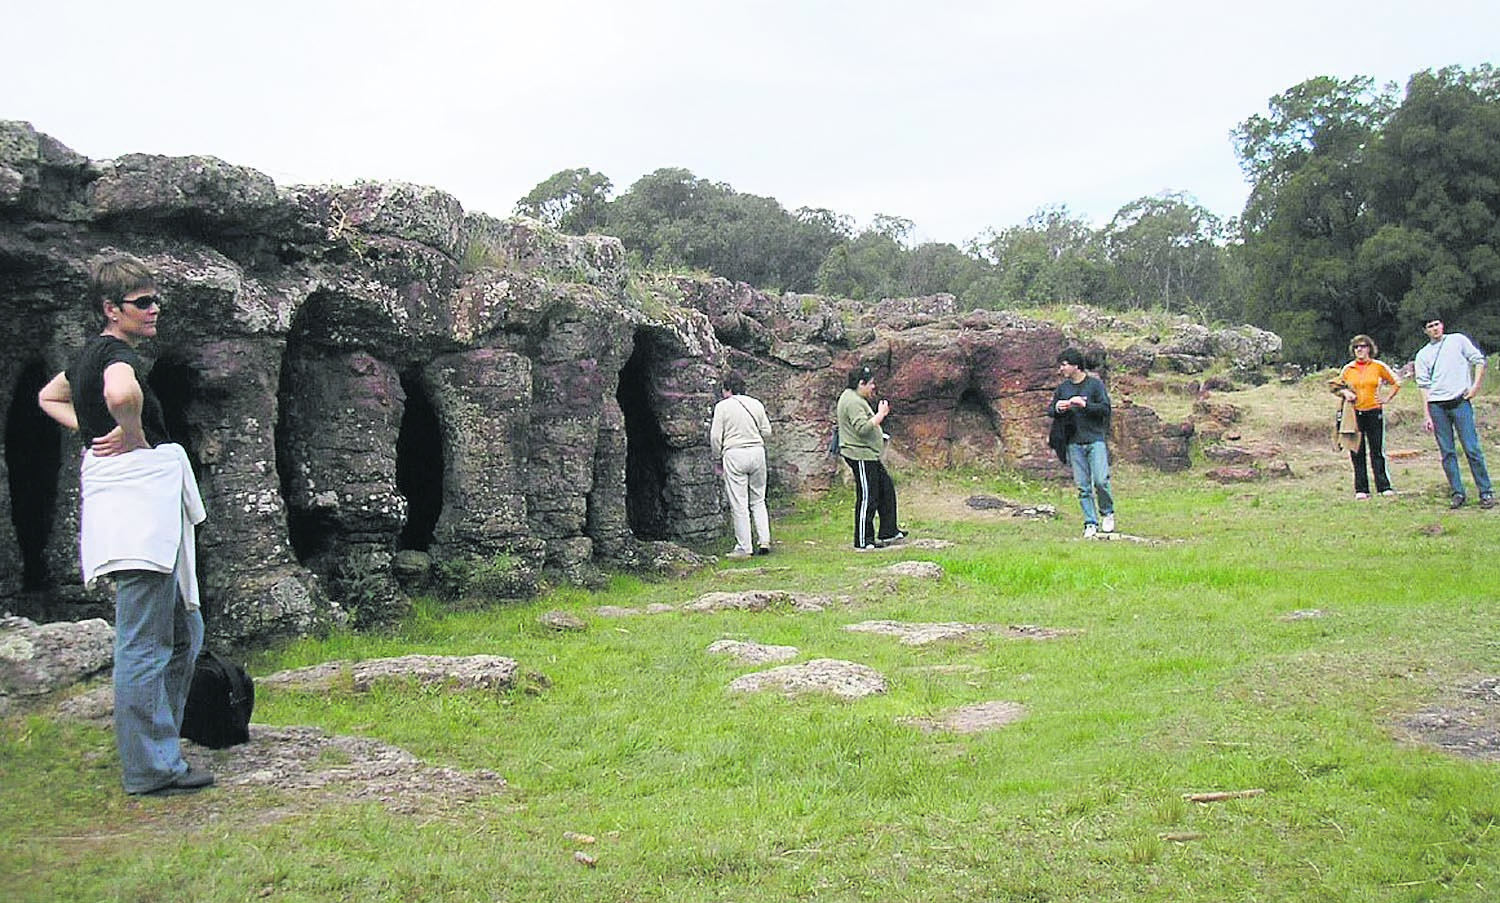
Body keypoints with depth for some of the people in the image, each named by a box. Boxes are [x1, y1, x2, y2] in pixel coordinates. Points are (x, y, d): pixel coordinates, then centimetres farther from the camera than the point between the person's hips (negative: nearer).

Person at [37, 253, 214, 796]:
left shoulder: (91, 353, 17)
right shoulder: (116, 352, -12)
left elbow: (49, 397, 36)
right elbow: (121, 392, -37)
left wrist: (92, 432, 21)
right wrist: (132, 434, -18)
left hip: (147, 507, 11)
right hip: (135, 500, -11)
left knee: (184, 632, 17)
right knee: (144, 645, -5)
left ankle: (157, 751, 25)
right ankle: (150, 770, 2)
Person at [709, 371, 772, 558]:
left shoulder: (722, 406, -4)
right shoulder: (757, 405, 7)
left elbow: (716, 436, -5)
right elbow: (766, 432, 9)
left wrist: (718, 458, 8)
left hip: (734, 454, -4)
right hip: (757, 452, 4)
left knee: (739, 504, 0)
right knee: (758, 500, 15)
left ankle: (743, 548, 2)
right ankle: (764, 541, 8)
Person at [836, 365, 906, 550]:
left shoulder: (856, 399, 18)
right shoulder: (853, 402, -18)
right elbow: (862, 428, -28)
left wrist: (879, 414, 17)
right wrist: (880, 415, -19)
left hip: (869, 456, 12)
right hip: (860, 456, -12)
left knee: (886, 489, 17)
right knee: (867, 498, -7)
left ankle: (889, 531, 25)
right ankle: (863, 542, 0)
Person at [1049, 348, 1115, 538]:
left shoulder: (1095, 384, 0)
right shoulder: (1062, 387, 11)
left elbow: (1106, 408, -6)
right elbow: (1049, 410, 16)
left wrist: (1085, 404, -19)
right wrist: (1057, 409, -6)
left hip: (1095, 439, -4)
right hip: (1074, 443, 4)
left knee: (1100, 481, -12)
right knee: (1082, 486, 2)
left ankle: (1107, 513, 13)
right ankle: (1091, 523, 8)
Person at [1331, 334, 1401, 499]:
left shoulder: (1378, 367, 4)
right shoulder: (1348, 369, 7)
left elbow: (1396, 384, 14)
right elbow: (1337, 387, 17)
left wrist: (1387, 399, 4)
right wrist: (1345, 393, -3)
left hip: (1374, 412, -1)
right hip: (1354, 413, 1)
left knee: (1377, 451, -2)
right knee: (1357, 453, 1)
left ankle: (1384, 487, 4)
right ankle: (1361, 489, 6)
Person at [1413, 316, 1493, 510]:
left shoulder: (1458, 340, 10)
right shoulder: (1423, 355, 12)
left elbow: (1478, 361, 8)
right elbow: (1424, 385, 8)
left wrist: (1475, 386, -5)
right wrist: (1427, 416, 1)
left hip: (1460, 401, -2)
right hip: (1436, 406, 2)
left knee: (1472, 449, -7)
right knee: (1447, 452, 1)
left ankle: (1486, 492, -1)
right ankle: (1458, 493, 7)